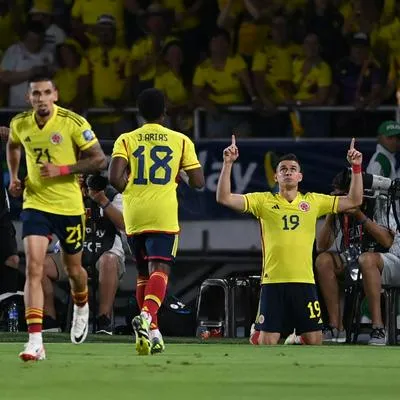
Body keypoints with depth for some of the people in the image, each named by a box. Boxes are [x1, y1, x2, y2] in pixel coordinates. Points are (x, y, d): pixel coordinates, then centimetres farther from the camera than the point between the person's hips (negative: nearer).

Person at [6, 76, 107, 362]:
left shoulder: (73, 123, -14)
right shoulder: (20, 124, -2)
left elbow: (100, 160, -12)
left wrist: (62, 169, -21)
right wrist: (14, 177, 9)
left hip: (69, 206, -1)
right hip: (35, 205, 1)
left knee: (73, 269, 15)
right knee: (34, 268, -15)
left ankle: (81, 308, 52)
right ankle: (35, 341, -21)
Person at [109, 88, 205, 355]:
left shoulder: (126, 140, 5)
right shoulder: (181, 141, 5)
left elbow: (115, 177, -10)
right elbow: (198, 182, 4)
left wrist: (128, 191, 10)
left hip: (134, 214, 2)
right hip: (164, 215, -2)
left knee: (144, 273, 16)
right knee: (159, 270, -10)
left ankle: (152, 331, 18)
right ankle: (147, 316, -37)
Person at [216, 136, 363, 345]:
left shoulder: (313, 201, 11)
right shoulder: (264, 201, 6)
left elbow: (353, 201, 12)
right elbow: (224, 198, 0)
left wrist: (356, 168, 3)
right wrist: (228, 164, -8)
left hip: (304, 281, 1)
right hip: (273, 281, -1)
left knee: (314, 340, 1)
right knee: (267, 340, -2)